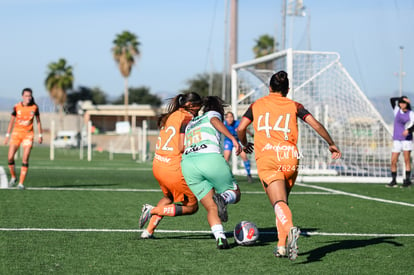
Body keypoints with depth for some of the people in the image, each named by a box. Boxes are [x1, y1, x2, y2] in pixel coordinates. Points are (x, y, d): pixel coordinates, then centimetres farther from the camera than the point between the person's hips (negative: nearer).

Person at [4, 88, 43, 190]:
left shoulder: (34, 107, -2)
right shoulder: (16, 107, -2)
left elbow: (38, 121, 9)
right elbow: (11, 121, 7)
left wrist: (40, 135, 6)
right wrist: (7, 135, 6)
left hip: (28, 134, -1)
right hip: (16, 133, 1)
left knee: (25, 159, -8)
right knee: (10, 157, -7)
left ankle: (21, 183, -4)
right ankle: (13, 177, 17)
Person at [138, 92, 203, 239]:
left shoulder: (170, 116, 12)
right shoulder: (187, 118, -12)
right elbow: (182, 147, -18)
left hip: (157, 166, 8)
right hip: (174, 170, -8)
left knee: (168, 197, 34)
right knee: (192, 206, 9)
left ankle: (148, 231, 24)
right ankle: (153, 210, -3)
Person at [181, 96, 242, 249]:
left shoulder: (190, 124, 36)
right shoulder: (213, 114, 19)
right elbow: (216, 121, -4)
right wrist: (233, 139, -17)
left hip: (187, 162, 5)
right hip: (211, 158, -5)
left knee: (211, 208, 7)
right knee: (235, 194, 13)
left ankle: (220, 237, -18)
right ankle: (222, 199, -22)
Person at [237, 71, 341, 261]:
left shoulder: (257, 105, 19)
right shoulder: (294, 106, 18)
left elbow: (240, 128, 13)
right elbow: (316, 125, 9)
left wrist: (244, 144, 33)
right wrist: (331, 144, 21)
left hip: (267, 157, -2)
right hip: (290, 157, 2)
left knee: (279, 203, -16)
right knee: (283, 201, 20)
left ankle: (290, 229, -45)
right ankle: (282, 245, 14)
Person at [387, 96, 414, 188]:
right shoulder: (397, 110, 9)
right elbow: (392, 99, 0)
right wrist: (402, 99, -8)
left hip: (406, 139, -3)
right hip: (396, 139, 3)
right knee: (393, 161, 0)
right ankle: (393, 181, 9)